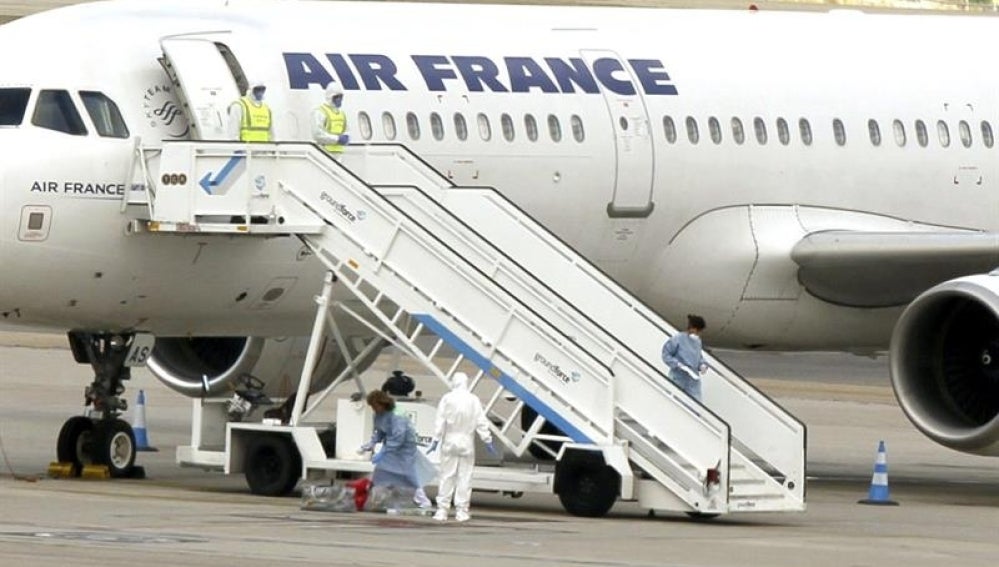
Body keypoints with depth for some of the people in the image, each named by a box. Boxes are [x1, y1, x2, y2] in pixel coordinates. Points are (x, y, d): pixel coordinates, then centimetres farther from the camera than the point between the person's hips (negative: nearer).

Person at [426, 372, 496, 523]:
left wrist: (436, 440, -4)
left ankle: (442, 510, 0)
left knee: (447, 476, 3)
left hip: (450, 442, 0)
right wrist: (487, 441, 5)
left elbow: (440, 422, -7)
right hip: (466, 442, 0)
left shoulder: (447, 399, -5)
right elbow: (481, 423, -1)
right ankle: (461, 511, 2)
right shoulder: (473, 400, -2)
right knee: (464, 477, 3)